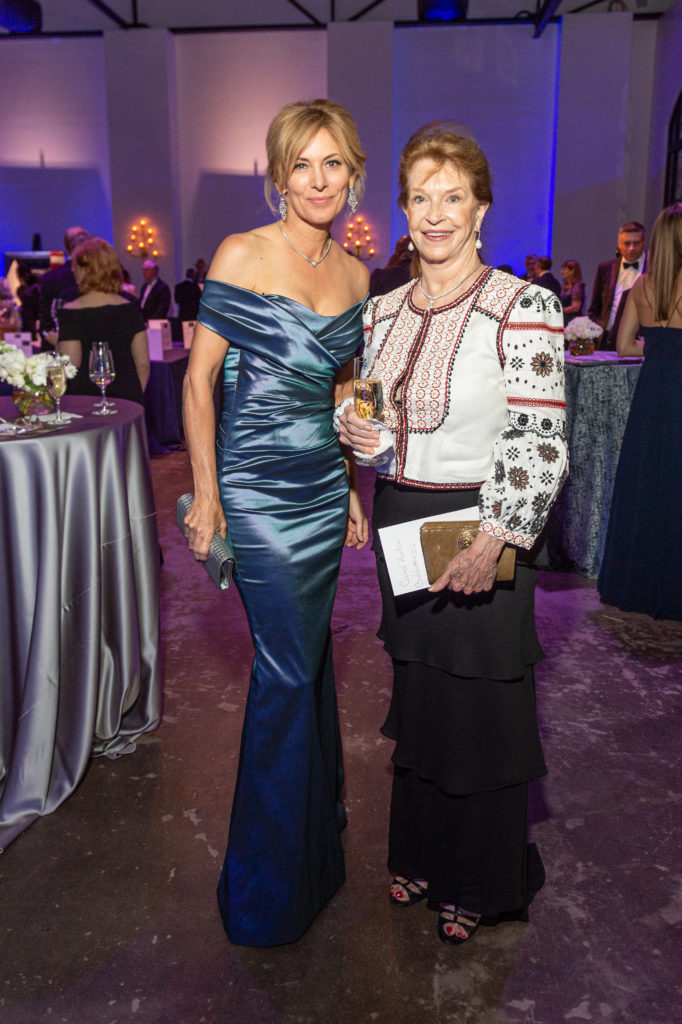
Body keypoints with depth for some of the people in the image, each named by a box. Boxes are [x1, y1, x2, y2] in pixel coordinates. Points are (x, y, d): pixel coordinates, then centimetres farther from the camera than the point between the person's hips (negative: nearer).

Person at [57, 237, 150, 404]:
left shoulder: (71, 313, -8)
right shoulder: (130, 308, 4)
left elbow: (70, 364, -11)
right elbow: (143, 364, 6)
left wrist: (56, 341, 8)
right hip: (127, 401, 4)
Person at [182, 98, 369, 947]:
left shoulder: (353, 273, 10)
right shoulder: (241, 256, -7)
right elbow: (198, 381, -7)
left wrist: (354, 487, 16)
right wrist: (205, 491, -11)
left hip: (325, 485, 5)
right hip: (256, 486, -5)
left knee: (304, 656, 14)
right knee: (290, 668, -2)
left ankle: (315, 828, 34)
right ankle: (272, 885, 19)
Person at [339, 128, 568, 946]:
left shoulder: (523, 309, -11)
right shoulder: (383, 310, 7)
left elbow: (539, 445, -15)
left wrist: (492, 543, -23)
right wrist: (351, 427, -3)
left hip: (480, 532, -5)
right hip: (398, 525, 6)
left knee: (481, 709, 8)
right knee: (415, 695, 17)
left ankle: (478, 883, 31)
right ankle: (421, 854, 39)